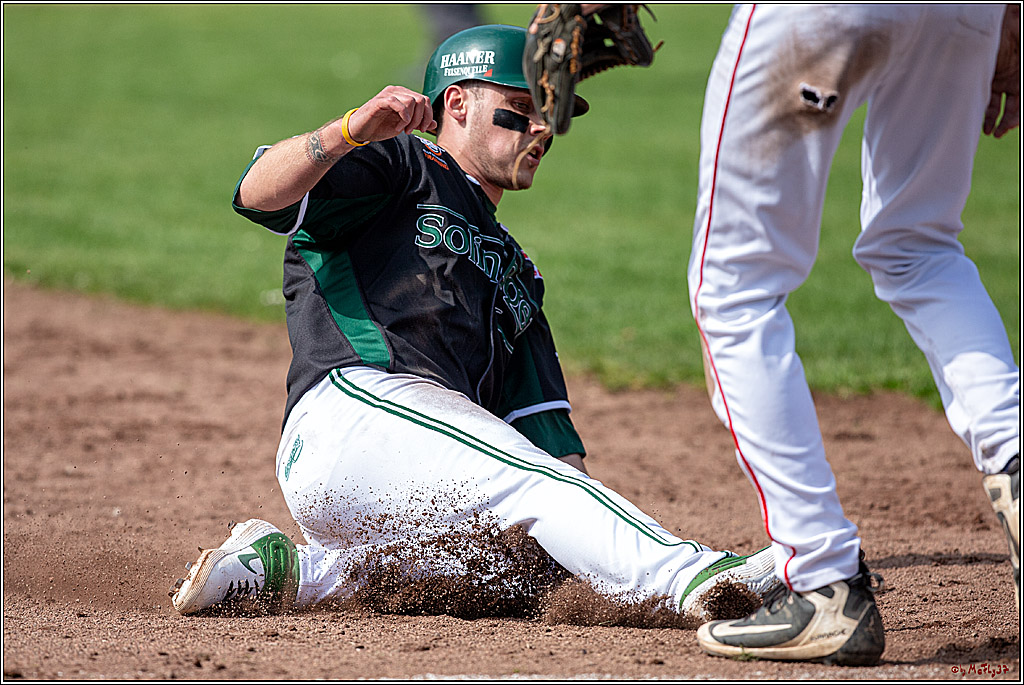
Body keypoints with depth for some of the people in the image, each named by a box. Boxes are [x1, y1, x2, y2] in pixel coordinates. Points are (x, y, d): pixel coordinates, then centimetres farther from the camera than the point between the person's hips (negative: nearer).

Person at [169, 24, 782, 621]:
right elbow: (258, 196, -5)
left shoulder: (517, 274, 36)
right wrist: (353, 131, -22)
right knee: (531, 480, -28)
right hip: (355, 401, -9)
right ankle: (692, 575, -46)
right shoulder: (402, 169, 13)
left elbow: (543, 424, 25)